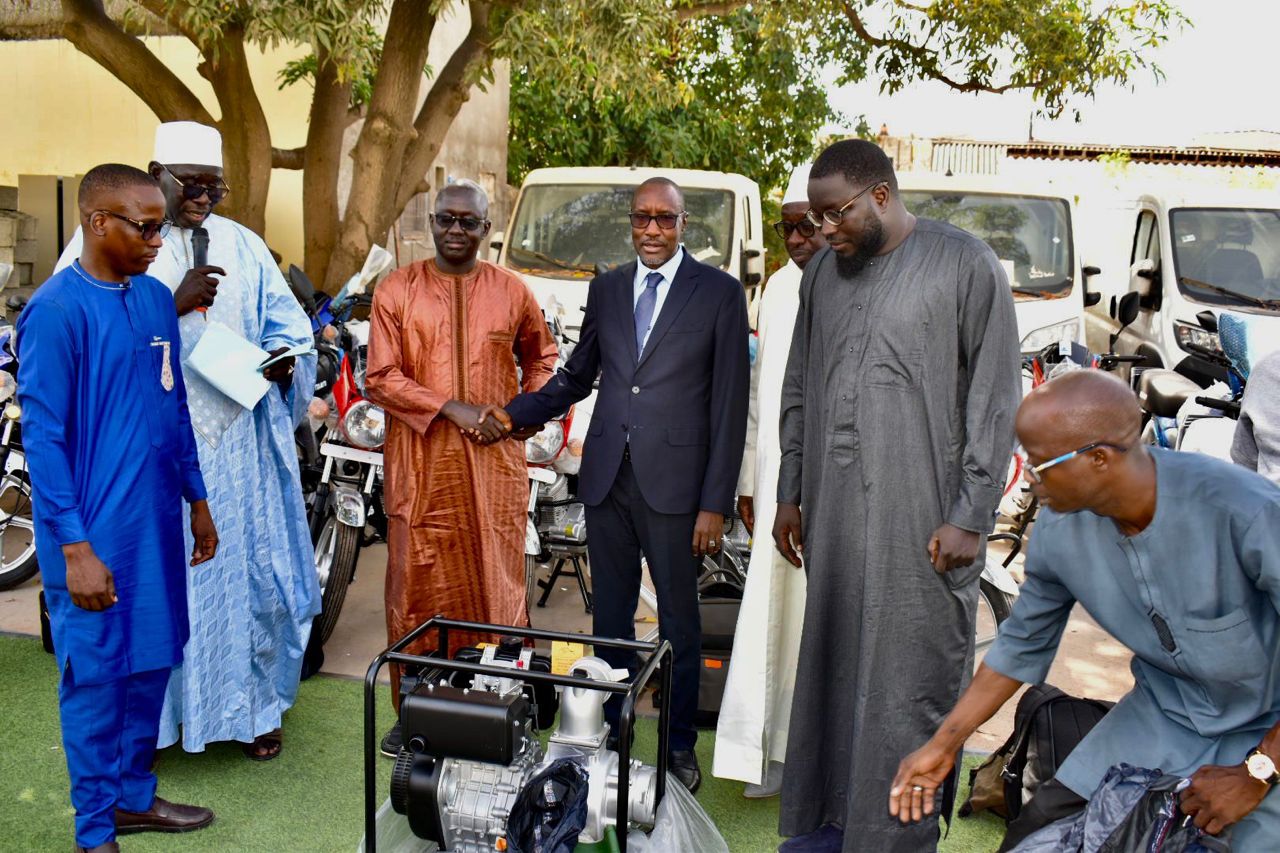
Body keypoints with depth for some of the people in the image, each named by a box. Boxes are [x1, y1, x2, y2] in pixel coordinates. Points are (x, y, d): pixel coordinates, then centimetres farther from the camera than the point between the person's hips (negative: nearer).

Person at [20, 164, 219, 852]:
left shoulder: (156, 298, 6)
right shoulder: (55, 311, -15)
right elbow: (42, 435, -15)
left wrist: (196, 500, 16)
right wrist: (74, 548, -17)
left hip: (157, 521, 7)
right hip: (94, 533, -7)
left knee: (151, 662, 16)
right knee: (96, 674, 6)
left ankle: (135, 795, 34)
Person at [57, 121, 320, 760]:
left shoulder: (243, 245, 13)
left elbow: (286, 323, 14)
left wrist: (281, 360, -8)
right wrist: (173, 303, -20)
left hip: (238, 449, 3)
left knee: (251, 570, 7)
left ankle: (255, 704, 24)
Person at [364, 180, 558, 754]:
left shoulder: (512, 291, 7)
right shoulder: (397, 291, 2)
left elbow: (541, 358, 20)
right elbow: (381, 379, -3)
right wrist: (452, 409, -14)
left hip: (495, 462, 1)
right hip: (420, 463, 0)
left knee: (497, 583, 4)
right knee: (417, 584, 5)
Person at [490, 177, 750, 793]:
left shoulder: (719, 292, -4)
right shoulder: (606, 288, 10)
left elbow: (730, 404, -7)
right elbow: (577, 376, 16)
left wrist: (715, 503, -11)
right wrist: (511, 415, 0)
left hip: (675, 482, -4)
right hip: (606, 476, 4)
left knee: (678, 619, 9)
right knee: (610, 615, 13)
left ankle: (679, 746, 25)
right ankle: (610, 734, 29)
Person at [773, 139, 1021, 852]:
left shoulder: (966, 264, -4)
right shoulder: (824, 271, 12)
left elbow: (995, 400, -6)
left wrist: (971, 518, -10)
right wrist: (791, 494, 15)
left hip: (922, 522, -5)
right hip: (834, 515, 5)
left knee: (913, 683, -1)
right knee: (831, 671, 12)